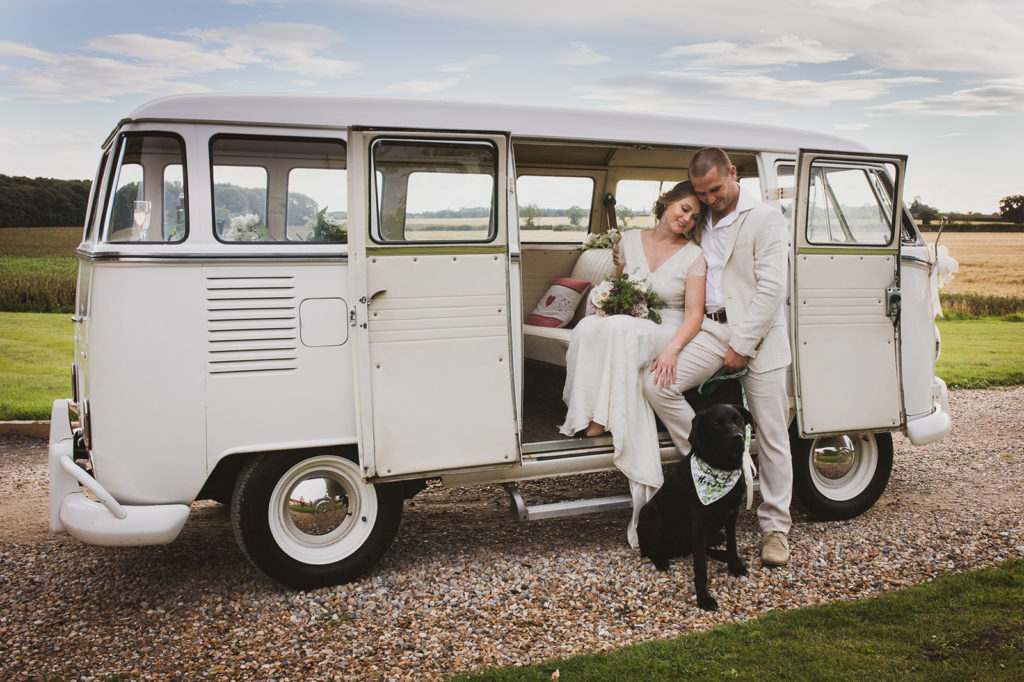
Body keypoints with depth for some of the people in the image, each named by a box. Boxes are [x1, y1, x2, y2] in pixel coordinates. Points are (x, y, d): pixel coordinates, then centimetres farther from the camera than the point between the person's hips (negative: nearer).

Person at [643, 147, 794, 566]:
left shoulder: (765, 219, -3)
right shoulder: (703, 223, 15)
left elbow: (771, 288, -10)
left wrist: (742, 345, -14)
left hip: (758, 332, -4)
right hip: (712, 328, 5)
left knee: (771, 435, -1)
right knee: (657, 386, -17)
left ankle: (775, 528, 10)